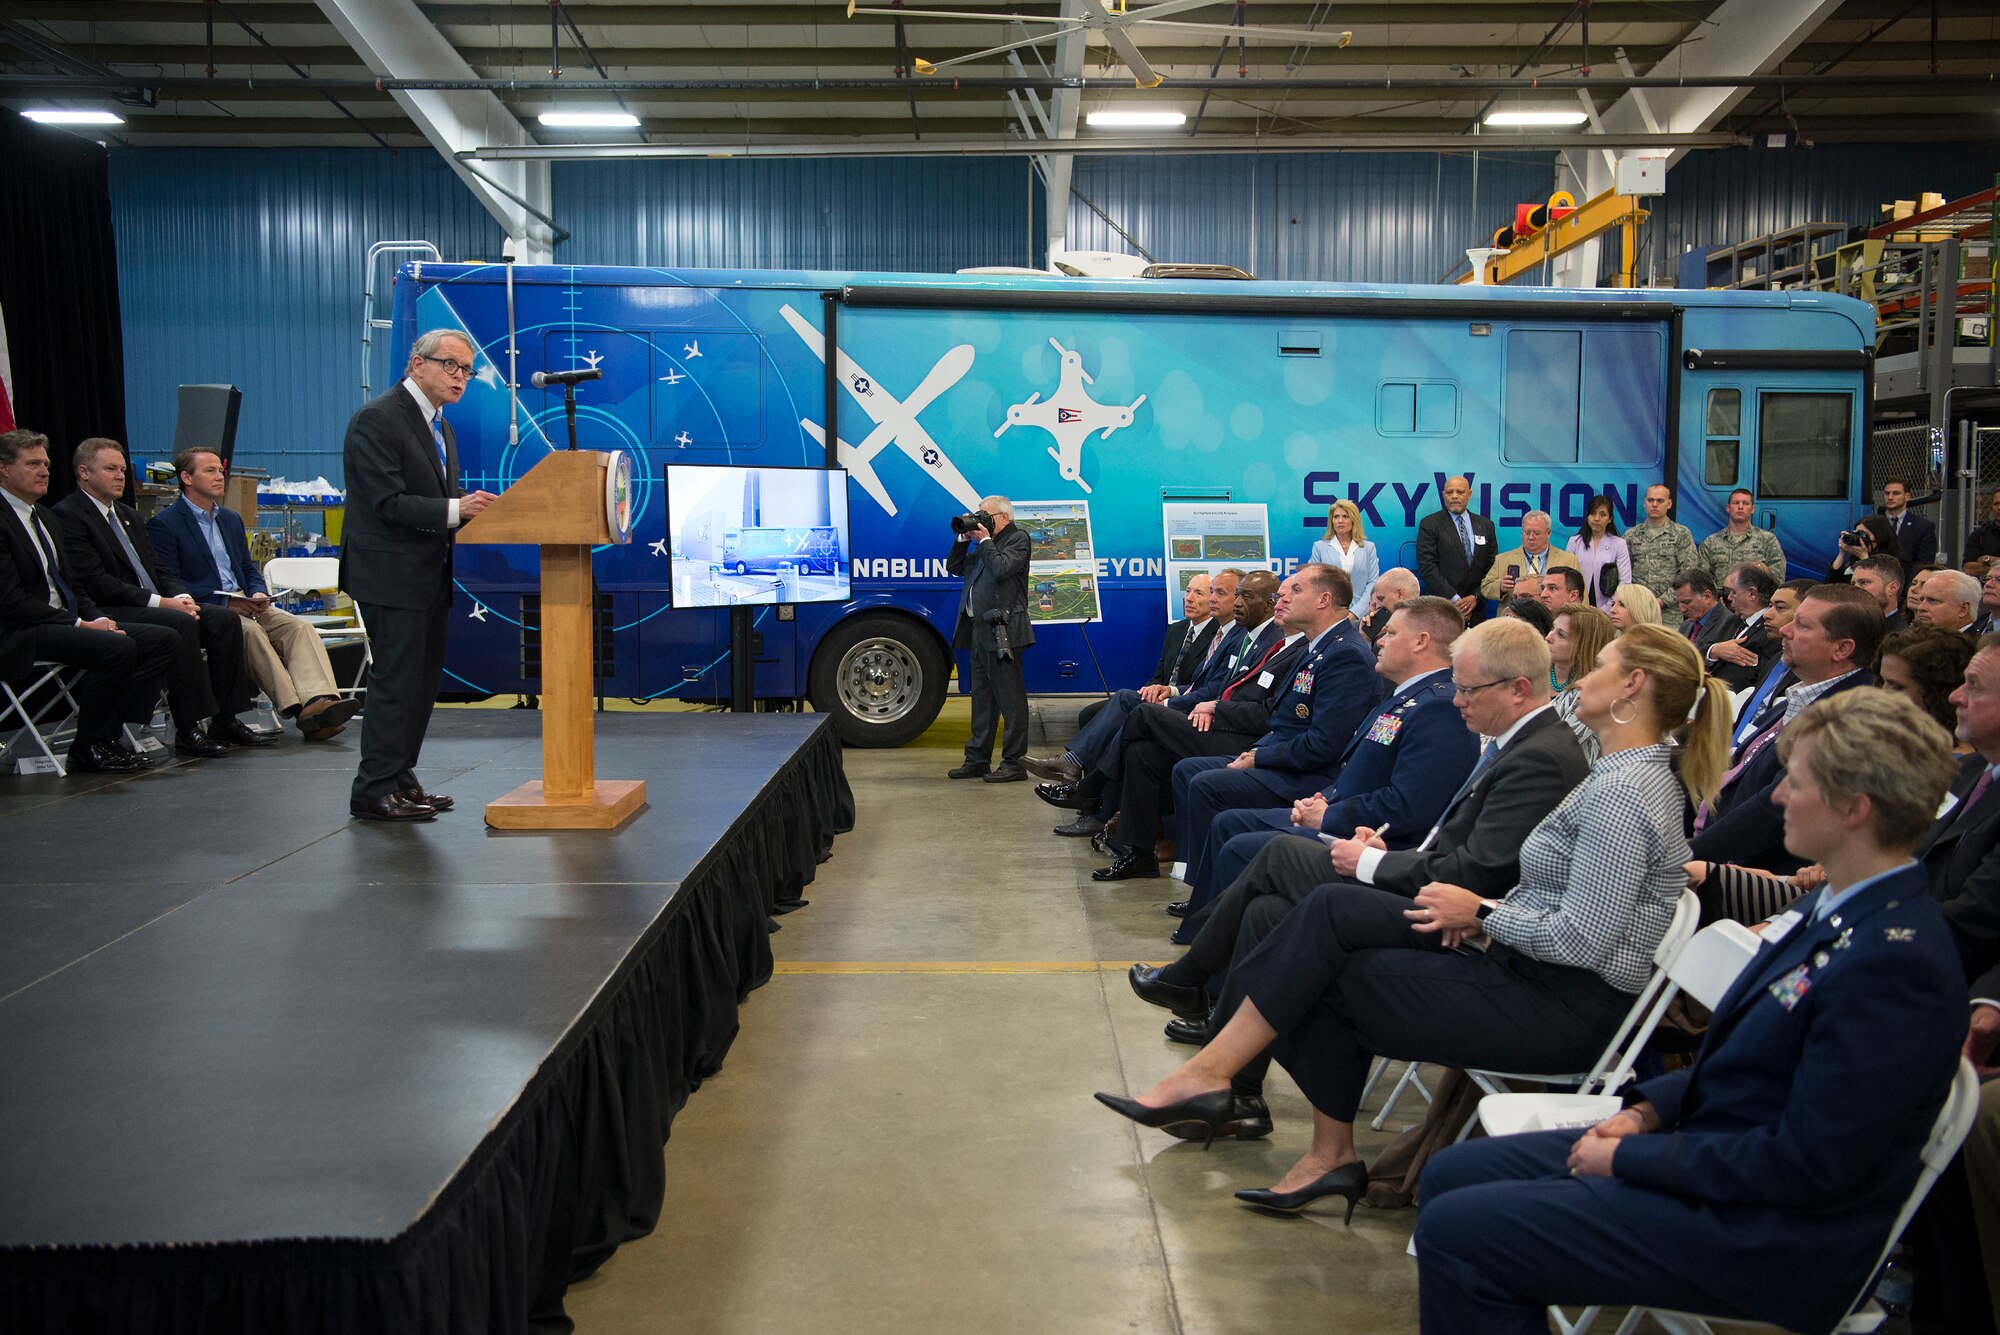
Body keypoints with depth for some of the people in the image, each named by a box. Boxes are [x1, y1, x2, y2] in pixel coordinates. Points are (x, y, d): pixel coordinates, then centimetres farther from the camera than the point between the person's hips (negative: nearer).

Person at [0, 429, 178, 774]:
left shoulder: (43, 517, 20)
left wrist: (97, 617, 1)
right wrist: (80, 624, -19)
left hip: (65, 623, 9)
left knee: (165, 639, -6)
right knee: (118, 647, -32)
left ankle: (107, 732, -8)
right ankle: (88, 749, -15)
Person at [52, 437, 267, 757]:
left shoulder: (128, 515, 23)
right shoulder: (68, 515, -6)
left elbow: (157, 570, 20)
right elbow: (96, 583, -16)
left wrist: (181, 596, -2)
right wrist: (160, 602, -20)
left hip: (155, 606, 9)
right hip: (111, 613, -8)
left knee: (225, 619, -12)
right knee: (182, 625, -32)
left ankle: (225, 719, -11)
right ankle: (189, 730, -28)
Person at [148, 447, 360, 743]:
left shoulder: (231, 519, 23)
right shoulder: (164, 524, 0)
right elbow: (168, 584, -9)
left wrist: (258, 594, -1)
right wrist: (223, 602, -18)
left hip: (243, 605, 6)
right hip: (204, 609, -6)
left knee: (300, 627, -20)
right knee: (250, 631, -35)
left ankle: (319, 700, -41)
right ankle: (298, 710, -39)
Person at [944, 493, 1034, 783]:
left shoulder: (1018, 539, -3)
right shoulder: (985, 543, 20)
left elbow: (1001, 568, -20)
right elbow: (954, 567, 21)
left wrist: (984, 540, -7)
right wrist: (965, 537, 10)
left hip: (1002, 630, -9)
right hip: (979, 629, 9)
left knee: (1009, 699, -5)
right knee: (982, 698, 15)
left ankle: (1013, 763, -2)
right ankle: (977, 759, 22)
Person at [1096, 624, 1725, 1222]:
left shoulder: (1620, 791, -19)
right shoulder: (1637, 772, 13)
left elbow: (1583, 939, -25)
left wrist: (1483, 913, -11)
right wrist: (1492, 912, 4)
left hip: (1562, 1006, -9)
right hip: (1537, 973, 9)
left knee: (1324, 977, -8)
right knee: (1332, 910, -2)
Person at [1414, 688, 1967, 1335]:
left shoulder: (1896, 965, -24)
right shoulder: (1839, 908, 6)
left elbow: (1805, 1166, -25)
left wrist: (1629, 1156, -16)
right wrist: (1649, 1110, 3)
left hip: (1766, 1236, -9)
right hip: (1707, 1148, 9)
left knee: (1454, 1229, -15)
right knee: (1450, 1176, 7)